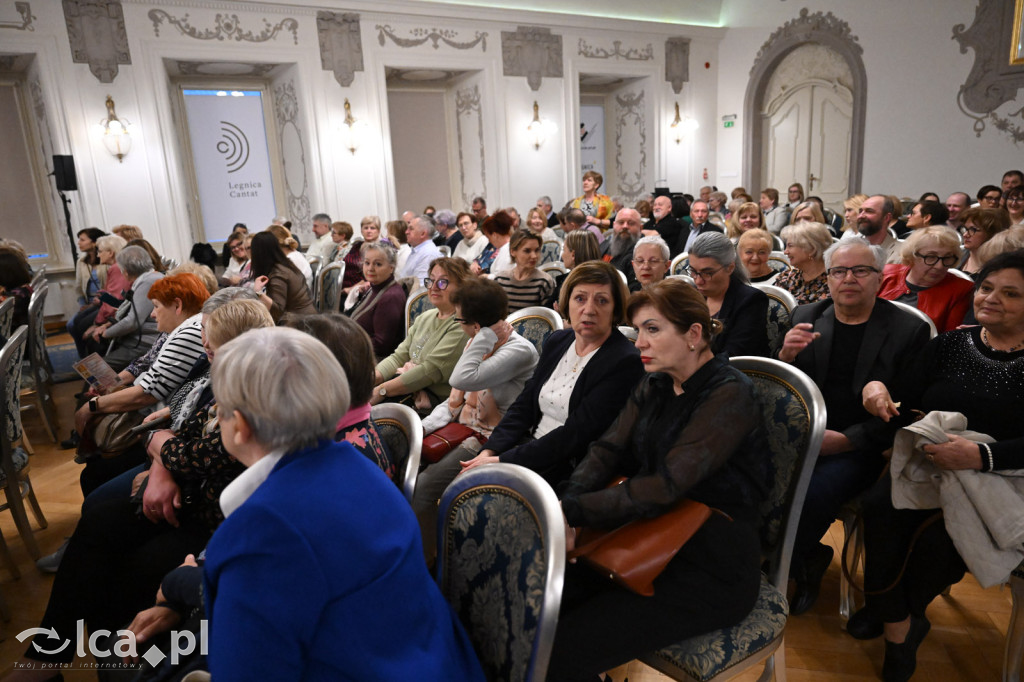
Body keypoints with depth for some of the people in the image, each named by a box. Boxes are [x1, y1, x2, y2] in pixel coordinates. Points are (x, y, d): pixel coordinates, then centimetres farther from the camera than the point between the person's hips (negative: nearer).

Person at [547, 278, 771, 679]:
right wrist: (566, 503, -19)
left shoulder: (728, 395, -16)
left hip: (712, 568, -7)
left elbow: (666, 486, -24)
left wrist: (573, 511, -26)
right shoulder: (654, 385, 8)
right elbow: (608, 450, -1)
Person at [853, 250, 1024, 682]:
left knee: (936, 537, -30)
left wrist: (980, 455, -30)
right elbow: (902, 406, 3)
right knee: (880, 505, -29)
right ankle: (899, 629, -9)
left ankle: (890, 613, 3)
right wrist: (876, 388, -20)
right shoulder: (948, 346, 11)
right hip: (924, 463, 3)